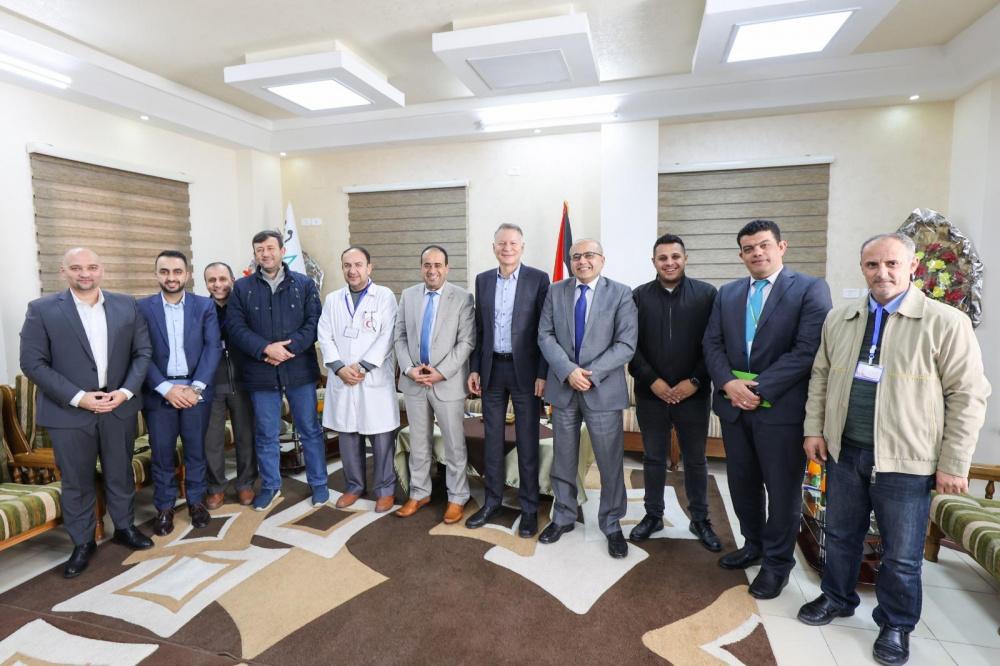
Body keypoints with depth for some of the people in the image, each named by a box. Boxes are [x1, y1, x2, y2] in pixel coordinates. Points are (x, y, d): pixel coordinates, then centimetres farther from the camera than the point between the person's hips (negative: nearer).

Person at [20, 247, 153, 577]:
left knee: (121, 474, 15)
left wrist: (127, 391, -10)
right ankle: (82, 543, 27)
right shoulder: (42, 309, -4)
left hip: (119, 408, 2)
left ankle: (124, 527, 34)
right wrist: (78, 398, -16)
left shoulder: (127, 305, 3)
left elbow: (143, 352, 3)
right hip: (69, 412, -2)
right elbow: (33, 363, -8)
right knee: (76, 482, 11)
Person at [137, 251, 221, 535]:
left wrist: (196, 387, -12)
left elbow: (213, 347, -3)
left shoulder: (205, 306, 2)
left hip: (196, 389, 0)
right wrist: (166, 388, -13)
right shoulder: (142, 308, 1)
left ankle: (196, 501, 25)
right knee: (162, 453, 7)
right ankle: (164, 507, 22)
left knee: (196, 450, 9)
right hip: (159, 391, 0)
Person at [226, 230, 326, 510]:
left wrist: (289, 348, -16)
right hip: (261, 373, 1)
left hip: (299, 370, -1)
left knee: (310, 430, 9)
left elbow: (314, 323, -4)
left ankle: (318, 483, 24)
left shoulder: (304, 284, 3)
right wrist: (266, 349, -17)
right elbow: (235, 327, -3)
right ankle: (270, 486, 30)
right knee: (266, 434, 12)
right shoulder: (242, 287, 5)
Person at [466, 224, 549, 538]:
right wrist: (474, 368, 6)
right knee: (492, 438, 12)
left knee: (527, 441, 5)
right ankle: (492, 501, 27)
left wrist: (543, 374, -11)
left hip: (525, 370, -4)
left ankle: (529, 507, 19)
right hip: (492, 369, 4)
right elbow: (479, 328, 11)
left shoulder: (538, 279, -5)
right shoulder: (483, 279, 8)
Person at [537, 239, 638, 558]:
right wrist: (568, 371, -15)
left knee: (610, 463, 8)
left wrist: (591, 374, -17)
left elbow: (626, 345, -9)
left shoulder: (621, 293, -3)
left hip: (604, 390, -2)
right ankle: (563, 517, 33)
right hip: (563, 388, 3)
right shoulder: (555, 291, 5)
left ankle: (612, 525, 27)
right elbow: (545, 335, -1)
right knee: (563, 461, 14)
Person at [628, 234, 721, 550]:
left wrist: (695, 381, -11)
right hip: (650, 393, 1)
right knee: (653, 458, 13)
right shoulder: (639, 296, 2)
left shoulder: (706, 294, -2)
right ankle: (653, 515, 30)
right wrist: (652, 380, -9)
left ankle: (700, 519, 30)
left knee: (695, 460, 13)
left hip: (693, 394, -1)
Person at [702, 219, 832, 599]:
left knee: (782, 488, 7)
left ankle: (777, 562, 26)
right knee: (742, 482, 16)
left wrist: (760, 389, -18)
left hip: (781, 408, -5)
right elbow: (712, 344, 6)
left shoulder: (810, 290, -5)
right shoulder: (727, 294, 12)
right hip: (733, 406, 5)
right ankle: (753, 544, 38)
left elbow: (807, 350, -15)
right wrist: (728, 383, -11)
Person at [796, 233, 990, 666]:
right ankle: (837, 598, 39)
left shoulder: (946, 322, -8)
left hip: (906, 459, -3)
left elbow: (967, 396, -8)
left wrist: (954, 464, -9)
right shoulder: (838, 320, 6)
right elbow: (820, 377, 12)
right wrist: (814, 429, 6)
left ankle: (896, 625, 33)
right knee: (840, 535, 19)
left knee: (902, 554, 11)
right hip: (844, 451, 4)